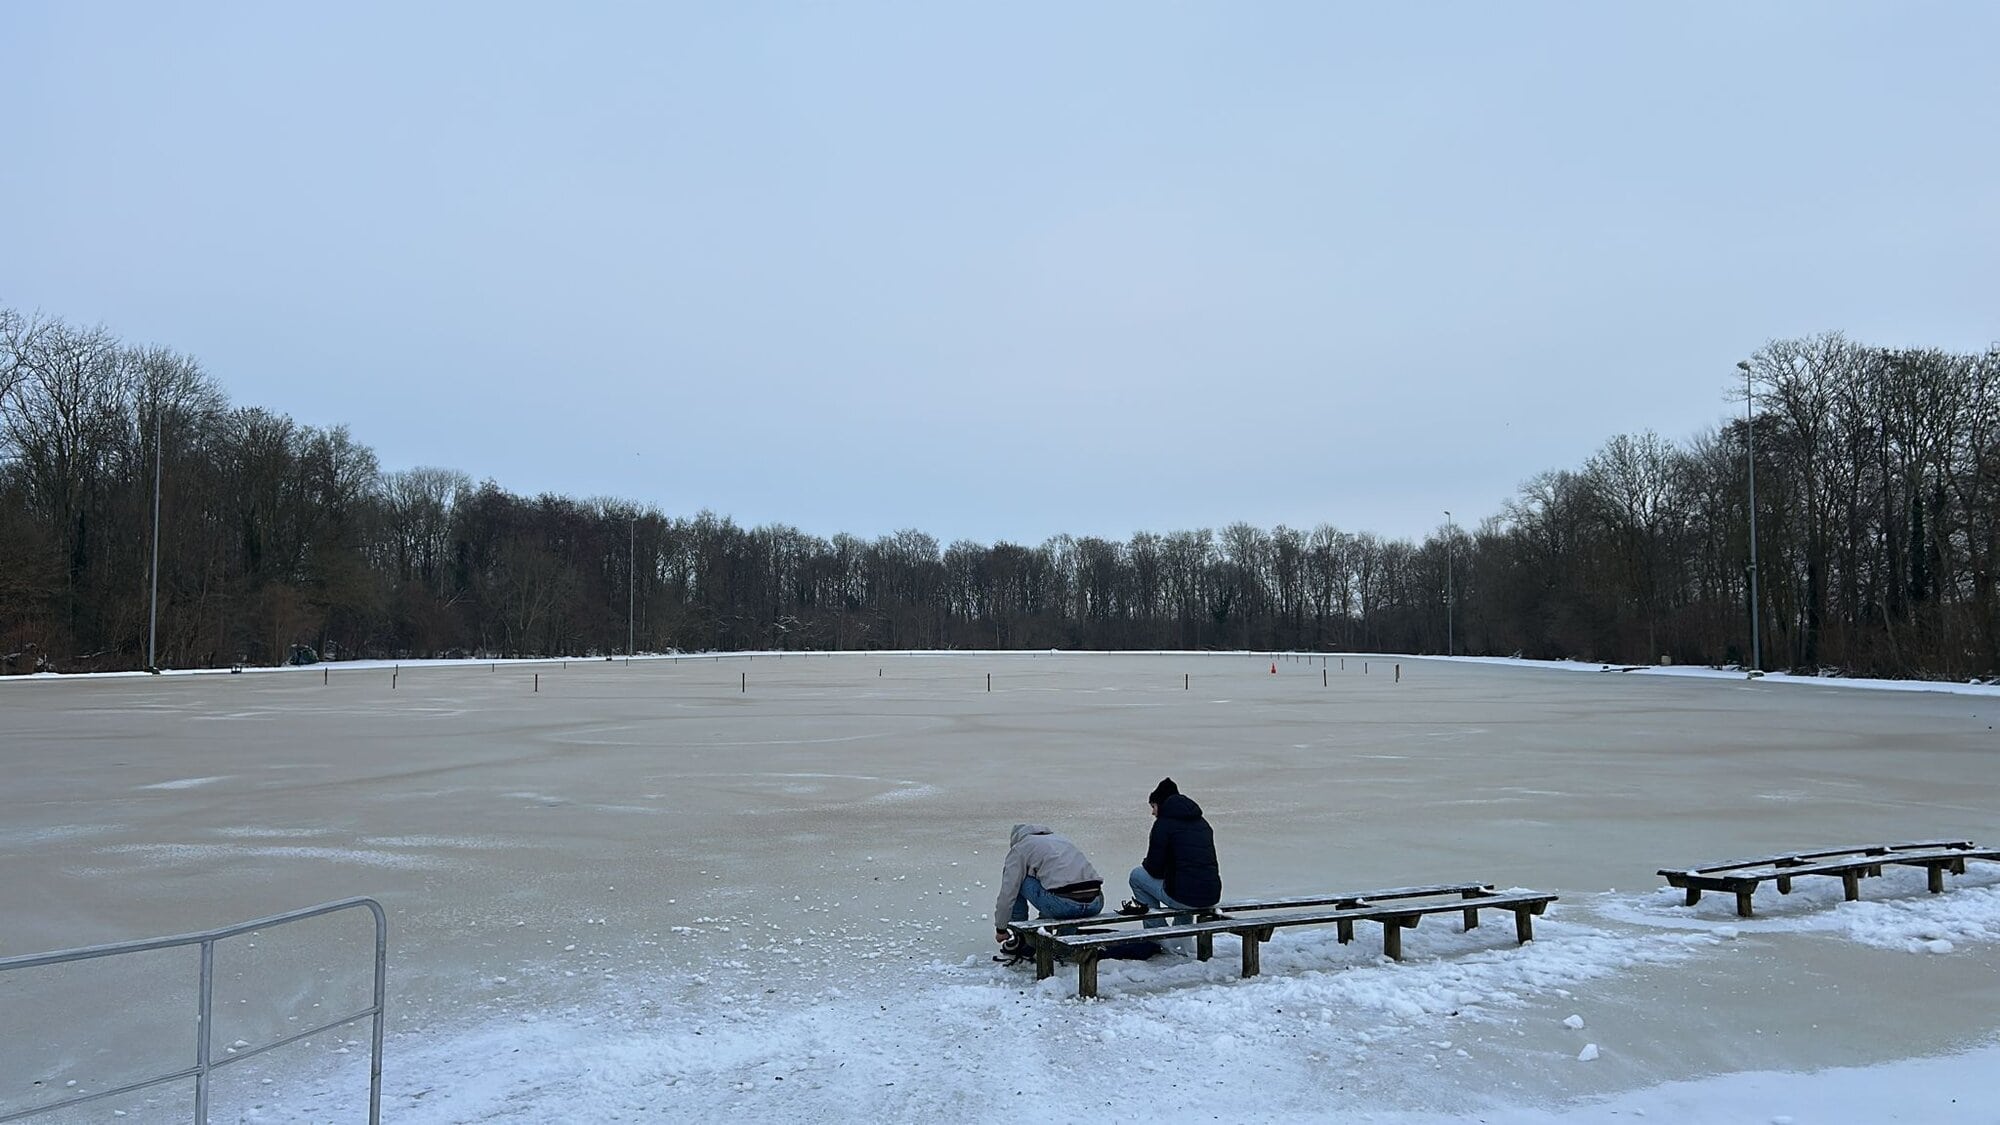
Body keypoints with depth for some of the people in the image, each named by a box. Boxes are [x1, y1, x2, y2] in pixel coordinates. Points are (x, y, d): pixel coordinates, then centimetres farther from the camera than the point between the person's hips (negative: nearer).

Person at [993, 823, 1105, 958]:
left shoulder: (1018, 849, 15)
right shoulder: (1060, 839, 34)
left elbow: (1007, 894, 11)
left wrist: (1000, 929, 27)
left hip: (1064, 904, -6)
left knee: (1017, 881, 16)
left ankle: (1020, 940, 22)